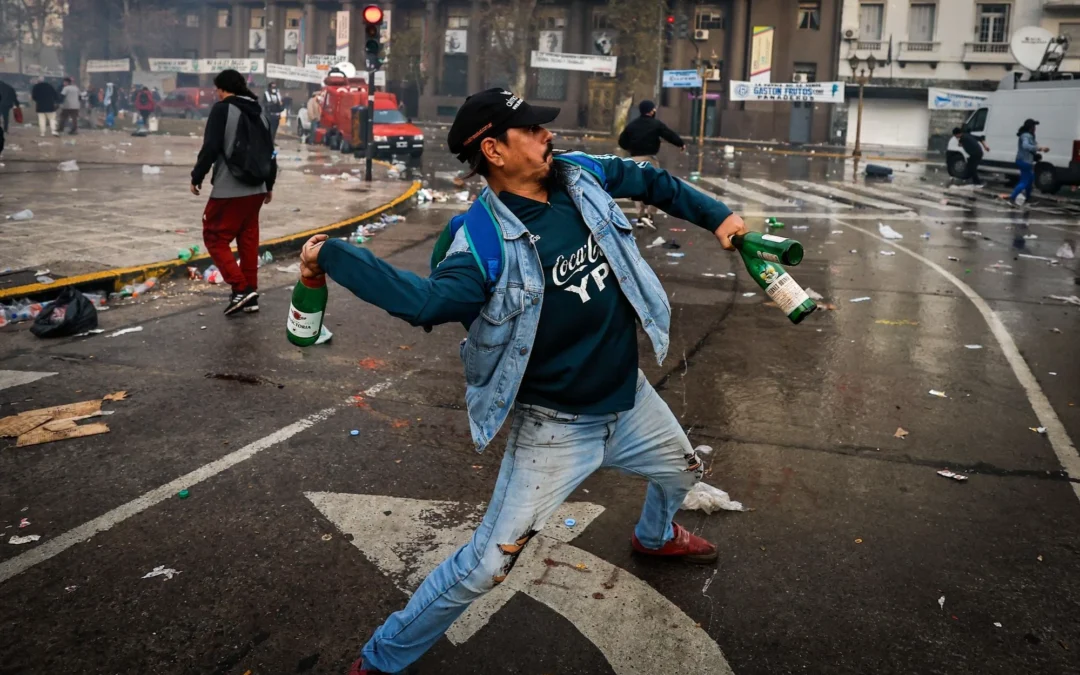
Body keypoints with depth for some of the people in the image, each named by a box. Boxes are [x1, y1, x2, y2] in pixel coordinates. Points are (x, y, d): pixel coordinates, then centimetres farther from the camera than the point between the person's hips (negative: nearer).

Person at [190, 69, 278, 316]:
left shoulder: (222, 109, -7)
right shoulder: (259, 112, 13)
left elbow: (210, 147, -14)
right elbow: (270, 152, 16)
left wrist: (197, 177, -3)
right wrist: (269, 185, 26)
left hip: (229, 191, -7)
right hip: (255, 190, 7)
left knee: (214, 238, 2)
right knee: (248, 241, 13)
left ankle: (241, 289, -8)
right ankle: (250, 294, 14)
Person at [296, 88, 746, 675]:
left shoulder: (579, 175, -6)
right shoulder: (486, 239, -24)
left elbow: (648, 180, 13)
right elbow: (428, 299, -41)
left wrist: (714, 215, 14)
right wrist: (332, 255, -46)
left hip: (630, 400, 7)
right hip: (556, 428, -7)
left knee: (682, 471, 31)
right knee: (487, 564, -9)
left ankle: (655, 537, 68)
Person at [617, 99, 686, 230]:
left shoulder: (632, 125, 9)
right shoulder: (656, 124, -4)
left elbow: (622, 141, 11)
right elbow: (670, 135, -2)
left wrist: (630, 149, 30)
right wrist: (681, 144, 13)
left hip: (636, 159, 5)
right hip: (650, 158, -5)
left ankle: (640, 217, 10)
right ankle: (648, 214, -12)